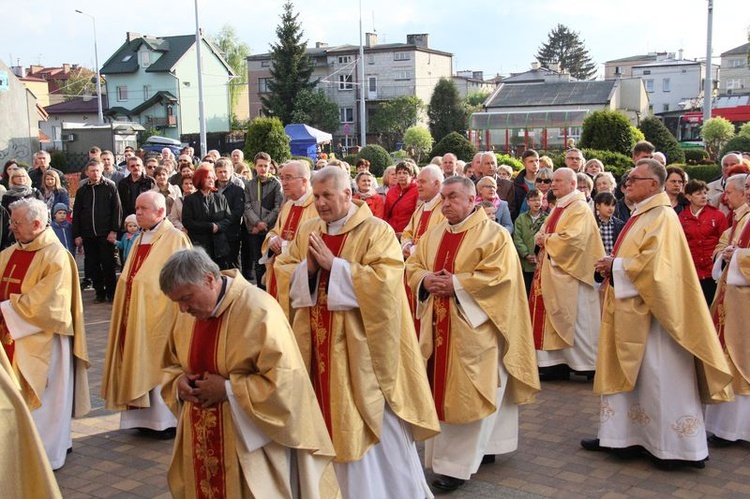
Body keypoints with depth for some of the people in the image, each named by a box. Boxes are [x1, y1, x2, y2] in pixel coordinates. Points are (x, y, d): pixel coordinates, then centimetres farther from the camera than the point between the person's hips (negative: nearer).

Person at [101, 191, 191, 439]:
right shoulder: (140, 240, 15)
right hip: (135, 315, 8)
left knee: (160, 367, -1)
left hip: (159, 315, -8)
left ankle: (168, 421, 10)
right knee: (142, 366, 10)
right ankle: (148, 417, 20)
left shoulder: (175, 239, -10)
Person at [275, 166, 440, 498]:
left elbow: (384, 280, -21)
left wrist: (334, 265, -20)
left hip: (358, 344, -5)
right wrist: (307, 268, -12)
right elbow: (283, 272, 9)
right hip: (317, 343, 5)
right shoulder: (307, 230, 9)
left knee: (374, 425, 4)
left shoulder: (377, 231, -9)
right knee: (325, 420, 13)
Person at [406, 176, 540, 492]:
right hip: (438, 326, 7)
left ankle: (457, 464, 6)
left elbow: (500, 275, -17)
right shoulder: (433, 235, 13)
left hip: (472, 328, -7)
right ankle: (478, 448, 27)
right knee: (442, 390, 11)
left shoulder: (493, 234, -7)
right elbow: (412, 267, 13)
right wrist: (426, 280, -9)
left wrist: (456, 283, -19)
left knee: (467, 394, -2)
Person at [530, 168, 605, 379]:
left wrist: (547, 240, -12)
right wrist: (541, 238, -4)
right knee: (555, 319, 8)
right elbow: (543, 231, 19)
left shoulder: (580, 209, -12)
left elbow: (573, 237, -25)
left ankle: (586, 364, 7)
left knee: (571, 319, -4)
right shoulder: (558, 208, 17)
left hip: (569, 274, -9)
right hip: (552, 274, 9)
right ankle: (558, 363, 14)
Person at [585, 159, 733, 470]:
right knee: (627, 374, 13)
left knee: (661, 378, -2)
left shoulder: (662, 217, -14)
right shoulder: (641, 216, 15)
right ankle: (621, 436, 21)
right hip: (630, 312, 10)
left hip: (651, 313, -10)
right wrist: (612, 266, 5)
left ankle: (680, 448, 9)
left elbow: (654, 263, -25)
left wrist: (615, 265, -15)